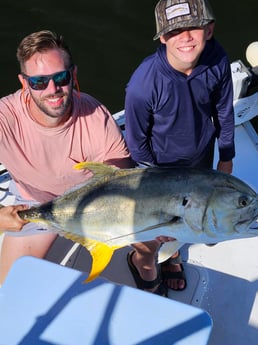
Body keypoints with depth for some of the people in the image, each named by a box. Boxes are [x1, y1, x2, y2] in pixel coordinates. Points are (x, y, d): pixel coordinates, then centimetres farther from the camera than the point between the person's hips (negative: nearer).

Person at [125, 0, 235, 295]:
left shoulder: (217, 60, -21)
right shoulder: (144, 82, -34)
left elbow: (224, 111, -4)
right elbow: (136, 139, -19)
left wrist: (226, 157, 6)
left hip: (200, 159, 5)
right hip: (161, 165, -4)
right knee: (157, 230, 12)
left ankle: (171, 255, 59)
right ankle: (141, 260, 49)